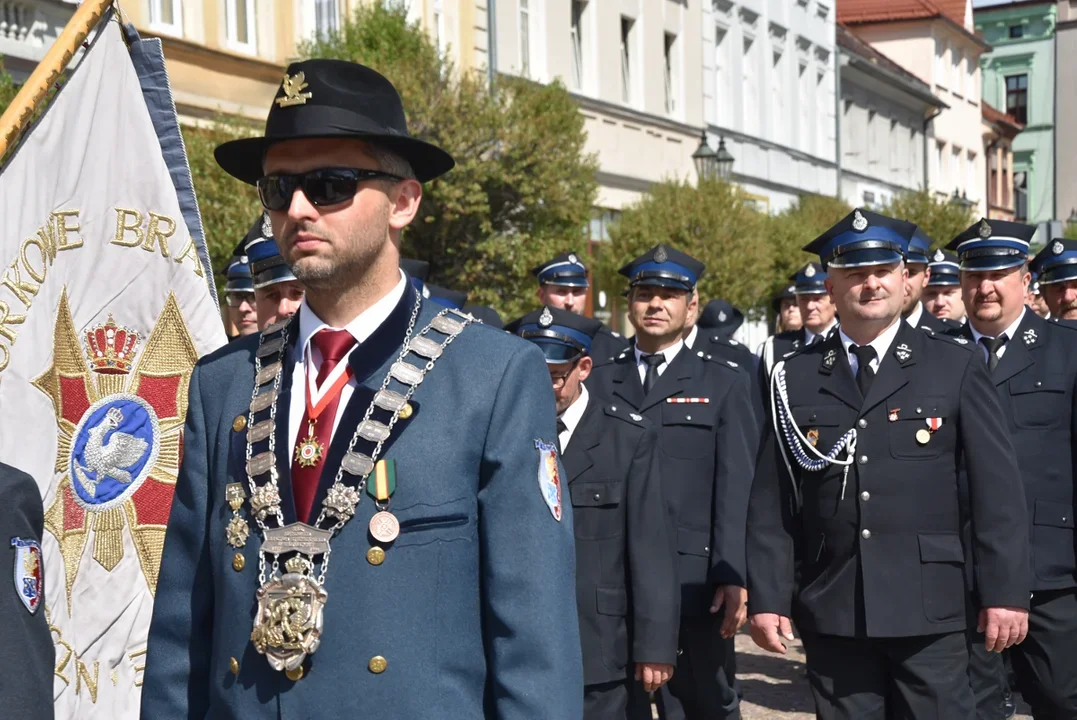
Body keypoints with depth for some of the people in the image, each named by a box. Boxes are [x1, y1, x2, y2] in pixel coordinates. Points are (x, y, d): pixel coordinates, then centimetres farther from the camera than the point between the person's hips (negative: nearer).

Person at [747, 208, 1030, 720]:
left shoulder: (956, 367, 3)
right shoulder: (796, 377, 5)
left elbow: (997, 489, 0)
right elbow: (771, 502, 4)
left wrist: (1005, 592, -5)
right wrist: (767, 599, 0)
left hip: (928, 607, -1)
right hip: (831, 612, 1)